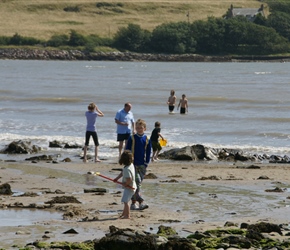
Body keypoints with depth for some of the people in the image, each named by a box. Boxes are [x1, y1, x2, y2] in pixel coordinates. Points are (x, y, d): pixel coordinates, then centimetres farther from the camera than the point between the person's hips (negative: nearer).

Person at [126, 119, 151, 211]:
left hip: (142, 165, 3)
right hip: (133, 164, -3)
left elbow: (148, 153, 10)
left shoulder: (147, 140, 5)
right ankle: (141, 202, -17)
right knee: (137, 183, -13)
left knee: (138, 183, 9)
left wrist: (146, 163, 3)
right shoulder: (132, 138, -3)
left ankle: (134, 203, 16)